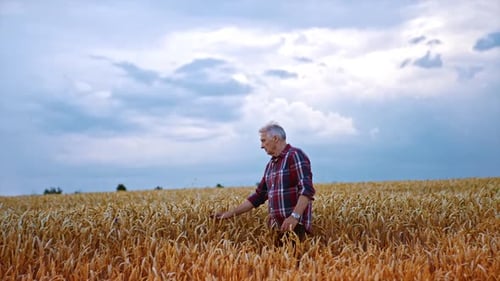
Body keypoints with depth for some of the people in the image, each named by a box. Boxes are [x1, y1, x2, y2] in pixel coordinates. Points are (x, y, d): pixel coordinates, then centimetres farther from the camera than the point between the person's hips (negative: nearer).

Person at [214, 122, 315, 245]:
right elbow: (258, 196, 22)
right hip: (277, 227, 8)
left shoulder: (295, 155, -6)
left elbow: (307, 189, -17)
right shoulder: (270, 165, 19)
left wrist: (295, 216, -28)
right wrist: (230, 213, 18)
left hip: (295, 225, -7)